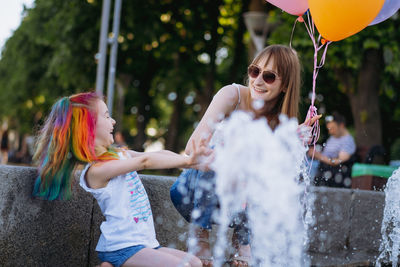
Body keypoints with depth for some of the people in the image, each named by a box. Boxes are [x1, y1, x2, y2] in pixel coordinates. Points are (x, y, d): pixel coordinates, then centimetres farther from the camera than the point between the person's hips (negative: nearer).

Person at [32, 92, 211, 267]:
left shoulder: (120, 154, 14)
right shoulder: (95, 170, -14)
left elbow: (160, 155, 5)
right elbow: (145, 162, -20)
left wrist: (189, 160, -10)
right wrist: (187, 161, -16)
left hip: (146, 243, 9)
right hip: (122, 246, -9)